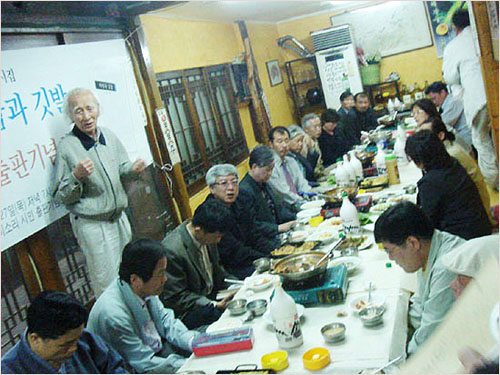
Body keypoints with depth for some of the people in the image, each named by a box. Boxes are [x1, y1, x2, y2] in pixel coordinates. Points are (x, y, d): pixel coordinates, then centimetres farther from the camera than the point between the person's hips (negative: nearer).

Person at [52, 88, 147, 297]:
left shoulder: (109, 136, 2)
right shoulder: (66, 147, -14)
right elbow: (60, 196, -11)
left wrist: (132, 170, -7)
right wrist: (76, 177, -29)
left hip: (119, 217, 6)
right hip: (92, 225, -6)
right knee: (106, 281, 1)